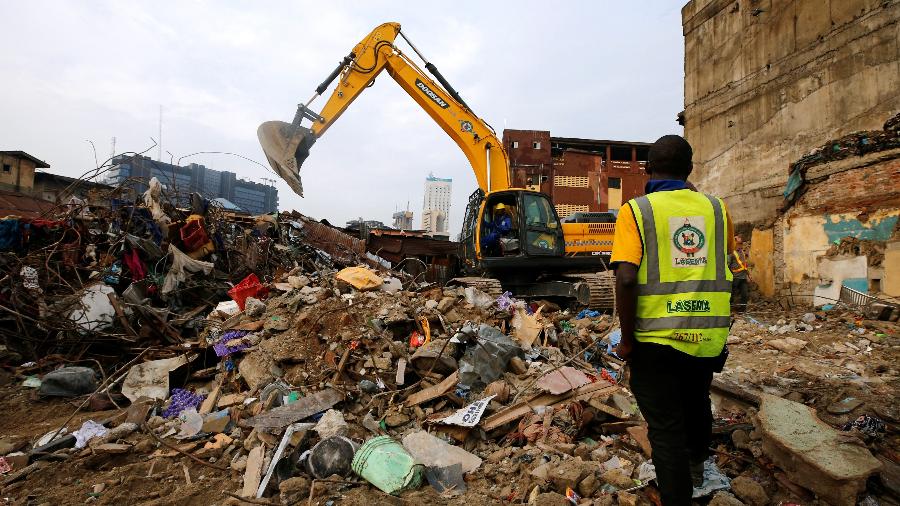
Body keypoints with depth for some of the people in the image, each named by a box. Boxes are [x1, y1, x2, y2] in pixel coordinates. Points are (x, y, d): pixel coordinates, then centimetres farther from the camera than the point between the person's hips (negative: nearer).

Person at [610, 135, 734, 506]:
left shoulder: (636, 210, -9)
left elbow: (626, 278, -20)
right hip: (708, 336, 5)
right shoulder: (715, 207, 3)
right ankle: (696, 466, 57)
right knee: (697, 404, 31)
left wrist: (627, 339, -9)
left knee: (666, 430, 9)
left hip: (656, 339, -5)